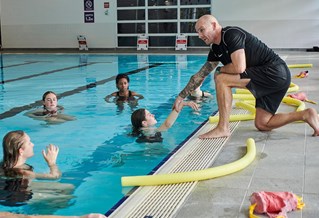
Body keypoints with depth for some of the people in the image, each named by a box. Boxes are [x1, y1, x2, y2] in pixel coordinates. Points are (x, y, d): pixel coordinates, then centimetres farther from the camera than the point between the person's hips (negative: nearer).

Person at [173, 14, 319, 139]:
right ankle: (306, 115, 10)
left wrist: (220, 70, -4)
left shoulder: (231, 34, -14)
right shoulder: (216, 50, 13)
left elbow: (239, 68, -25)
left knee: (221, 79, -17)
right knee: (262, 124, 11)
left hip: (275, 73, -10)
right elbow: (200, 75, 21)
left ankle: (223, 128, -13)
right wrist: (181, 97, 20)